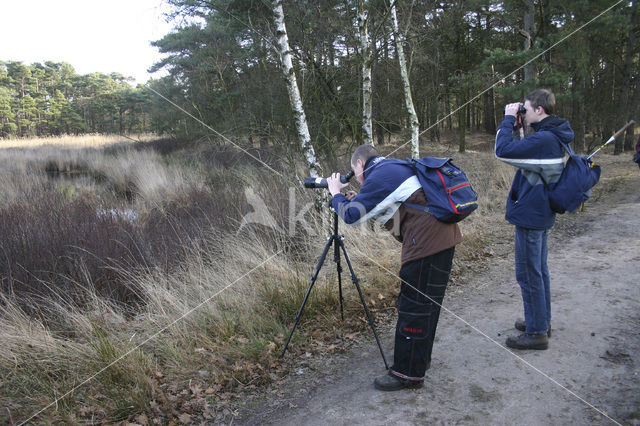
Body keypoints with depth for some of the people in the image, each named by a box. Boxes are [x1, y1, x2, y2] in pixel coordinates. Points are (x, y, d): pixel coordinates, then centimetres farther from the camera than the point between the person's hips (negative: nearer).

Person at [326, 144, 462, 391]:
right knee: (427, 303, 19)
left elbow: (352, 216, -10)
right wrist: (357, 200, 18)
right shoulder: (396, 167, 21)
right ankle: (420, 358, 33)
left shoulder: (379, 176, -9)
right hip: (442, 238, 11)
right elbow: (382, 208, 27)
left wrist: (336, 194, 6)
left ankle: (408, 373, 4)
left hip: (427, 241, -11)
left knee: (414, 307, -4)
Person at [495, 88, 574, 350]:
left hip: (530, 215, -11)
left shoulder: (544, 139, -23)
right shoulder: (552, 136, 9)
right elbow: (522, 149, 14)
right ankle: (542, 321, 33)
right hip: (541, 213, 11)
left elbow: (504, 151, -28)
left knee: (529, 274, -1)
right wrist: (515, 123, 4)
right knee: (539, 270, 20)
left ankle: (536, 333, 10)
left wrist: (508, 119, -15)